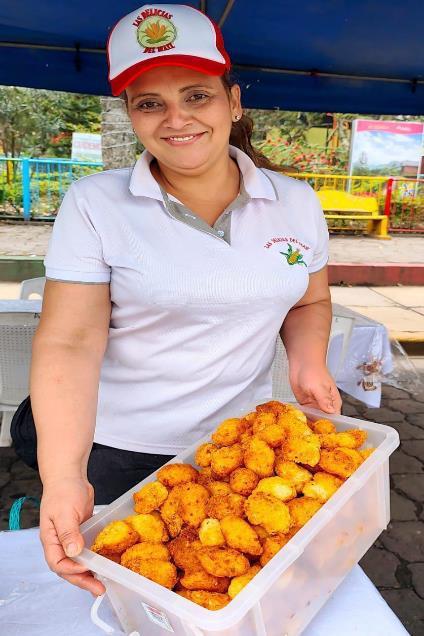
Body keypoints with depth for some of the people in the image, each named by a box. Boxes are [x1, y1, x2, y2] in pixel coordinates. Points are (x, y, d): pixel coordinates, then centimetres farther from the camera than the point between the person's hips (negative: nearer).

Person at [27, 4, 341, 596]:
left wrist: (308, 363, -10)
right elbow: (70, 342, -18)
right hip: (117, 455, -2)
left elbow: (308, 301, 10)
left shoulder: (295, 201, -3)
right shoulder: (94, 203, -13)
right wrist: (63, 476, -29)